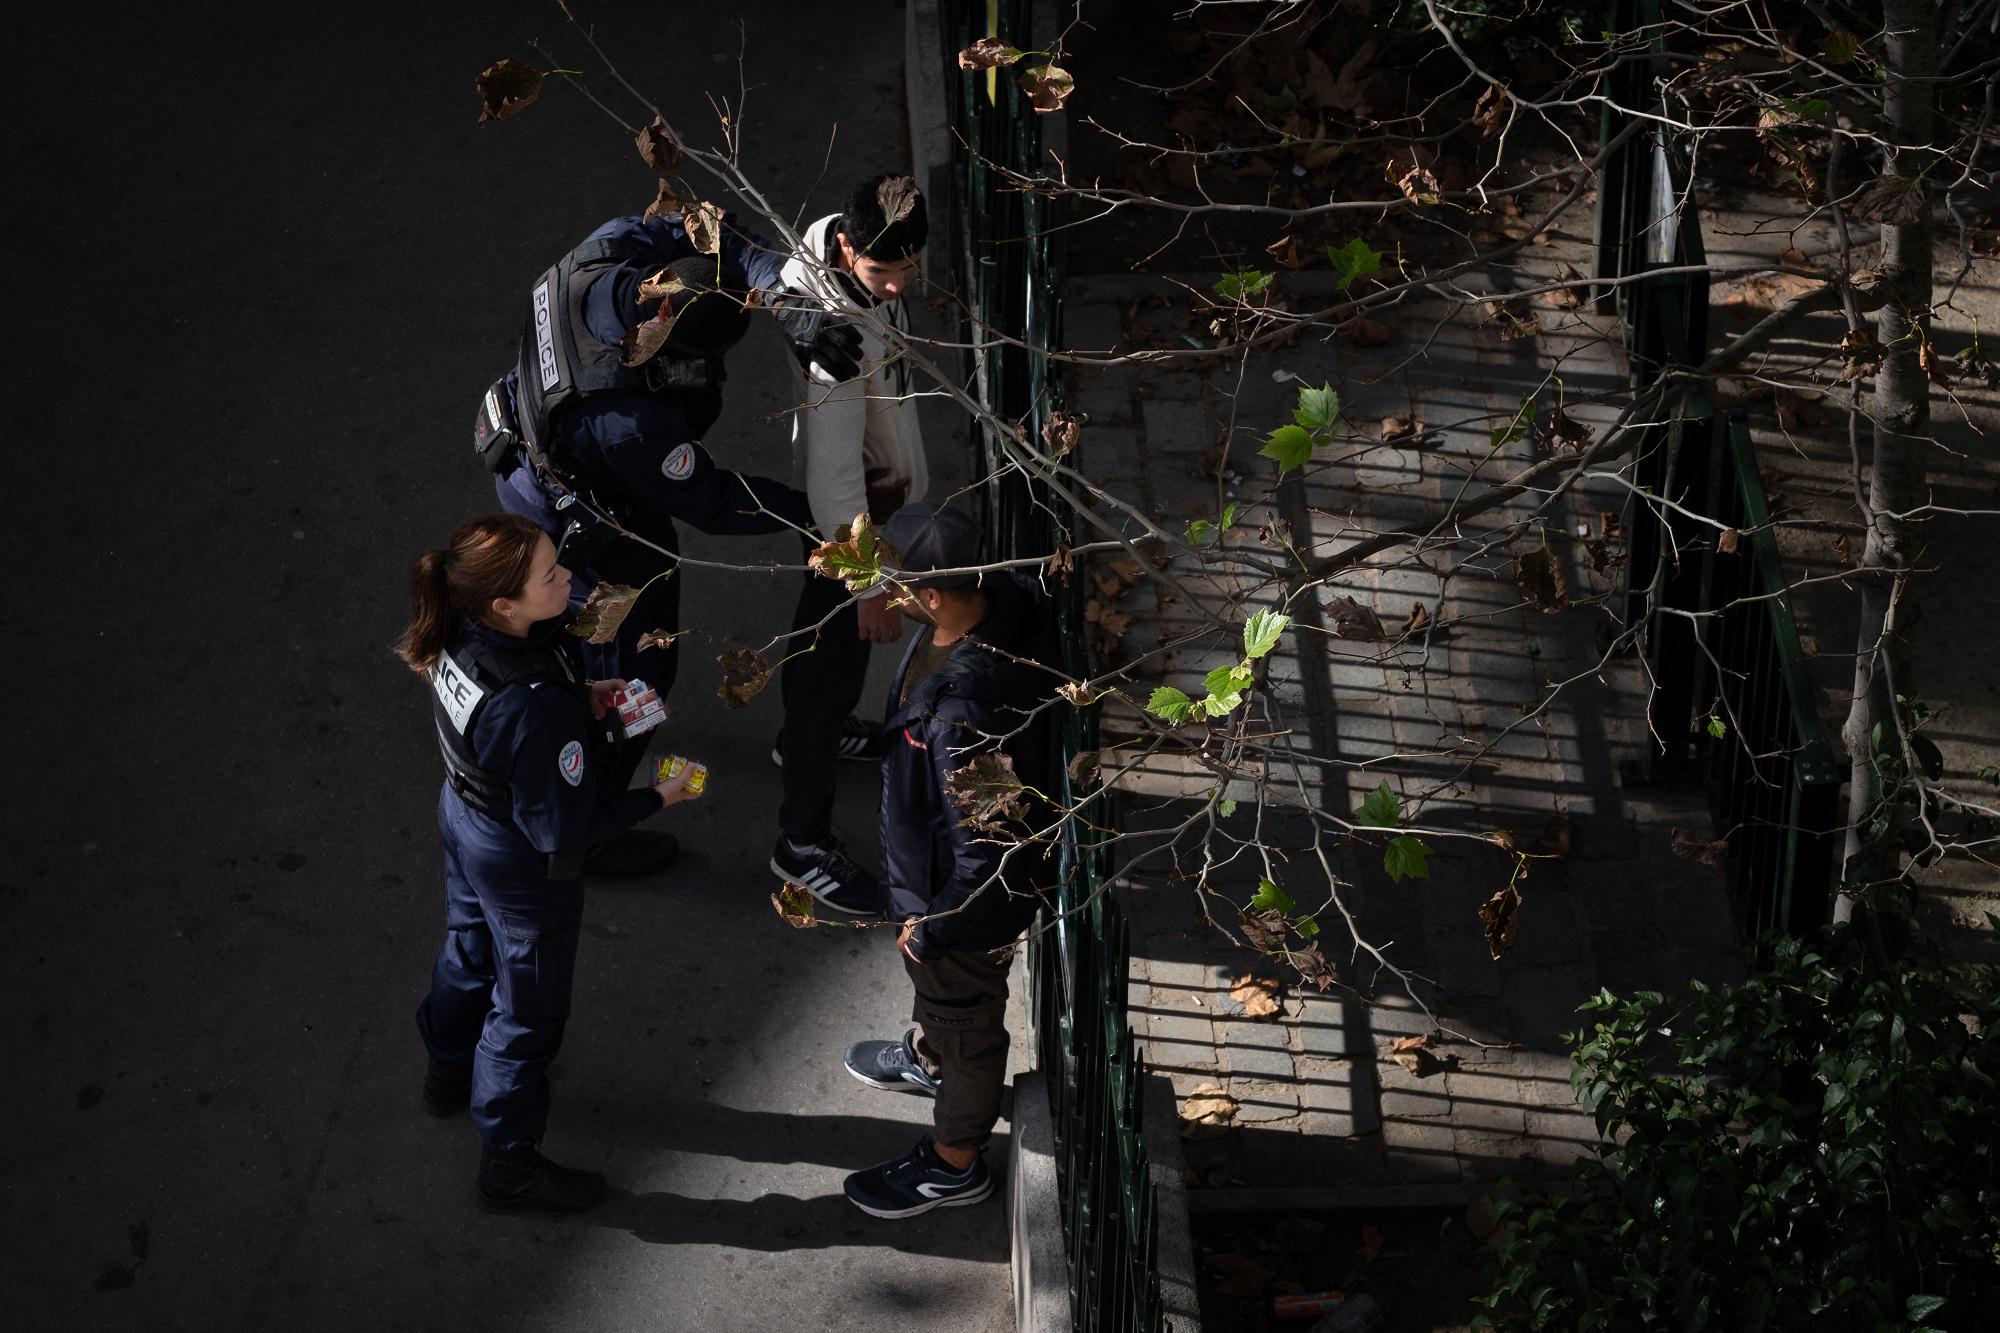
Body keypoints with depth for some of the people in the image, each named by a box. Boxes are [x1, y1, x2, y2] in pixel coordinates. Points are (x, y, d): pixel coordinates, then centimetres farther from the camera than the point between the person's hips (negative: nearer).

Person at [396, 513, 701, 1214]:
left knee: (470, 949, 34)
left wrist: (581, 696, -5)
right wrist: (656, 797, -18)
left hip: (463, 814, 8)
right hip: (525, 865, -8)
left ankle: (449, 1070, 62)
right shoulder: (535, 710, -43)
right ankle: (509, 1163, 37)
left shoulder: (460, 637, -20)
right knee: (529, 1006, 16)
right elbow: (563, 829, -30)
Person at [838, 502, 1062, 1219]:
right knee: (929, 977, 36)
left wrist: (933, 926, -17)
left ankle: (955, 1163, 46)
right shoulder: (1003, 599, -21)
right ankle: (928, 1056, 67)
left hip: (974, 894, -8)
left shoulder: (963, 713, -46)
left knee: (965, 1017, 20)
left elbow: (984, 847, -35)